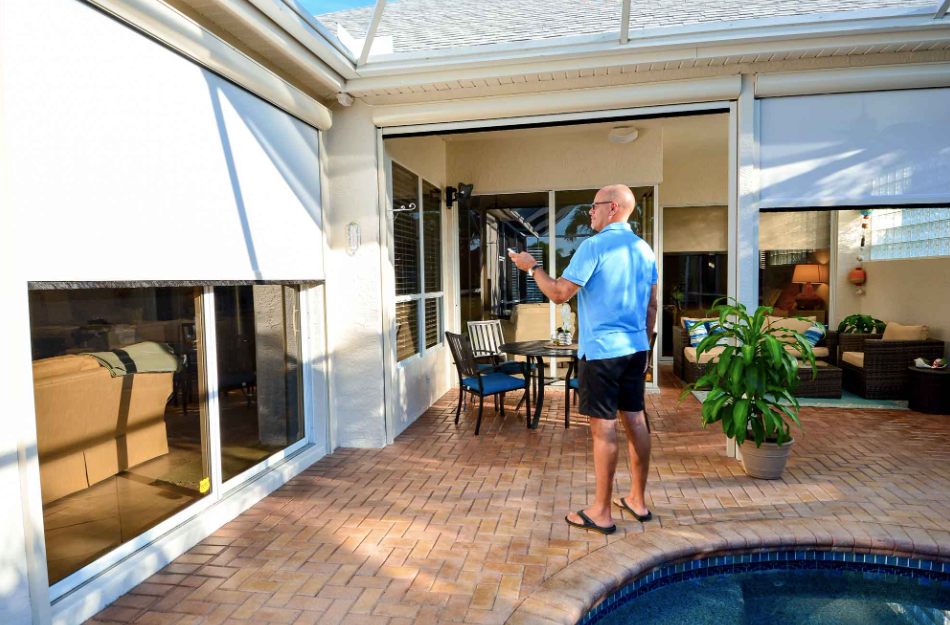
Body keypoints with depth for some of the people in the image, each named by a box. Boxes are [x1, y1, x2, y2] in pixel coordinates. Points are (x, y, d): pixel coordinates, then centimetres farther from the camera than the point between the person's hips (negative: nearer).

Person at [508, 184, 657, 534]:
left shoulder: (594, 247, -13)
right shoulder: (644, 250, 11)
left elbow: (559, 294, -13)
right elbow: (651, 307, 15)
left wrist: (532, 268, 2)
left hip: (601, 350, -8)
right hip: (635, 349, 8)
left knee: (604, 428, -2)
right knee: (635, 421, 13)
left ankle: (601, 514, 9)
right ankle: (637, 501, 26)